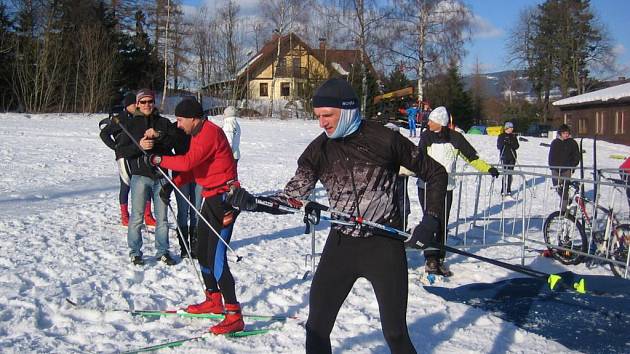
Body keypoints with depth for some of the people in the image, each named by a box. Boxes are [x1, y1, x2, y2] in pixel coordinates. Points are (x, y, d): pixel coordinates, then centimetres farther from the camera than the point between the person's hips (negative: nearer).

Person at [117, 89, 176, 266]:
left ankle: (162, 251, 18)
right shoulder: (131, 124, 6)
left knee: (162, 217, 8)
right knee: (137, 216, -1)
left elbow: (174, 141, -2)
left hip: (161, 175, 2)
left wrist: (159, 135, -18)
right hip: (140, 175, -2)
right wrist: (139, 146, -17)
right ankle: (135, 252, 10)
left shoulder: (164, 122, 12)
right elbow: (123, 150, 0)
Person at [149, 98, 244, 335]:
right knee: (202, 253, 17)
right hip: (211, 198, 11)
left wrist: (160, 160, -11)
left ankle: (234, 316, -11)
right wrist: (172, 184, 3)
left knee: (216, 258, -14)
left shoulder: (210, 132, -17)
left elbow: (188, 162, -25)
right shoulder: (198, 134, 15)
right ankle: (214, 301, 32)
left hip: (224, 197, -11)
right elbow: (192, 168, 17)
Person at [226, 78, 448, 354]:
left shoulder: (385, 140, -11)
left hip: (385, 244, -3)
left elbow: (435, 173, -1)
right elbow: (292, 196, -4)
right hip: (341, 244, 4)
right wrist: (255, 204, -21)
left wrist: (430, 220, -10)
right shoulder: (319, 149, -1)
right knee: (317, 327, 7)